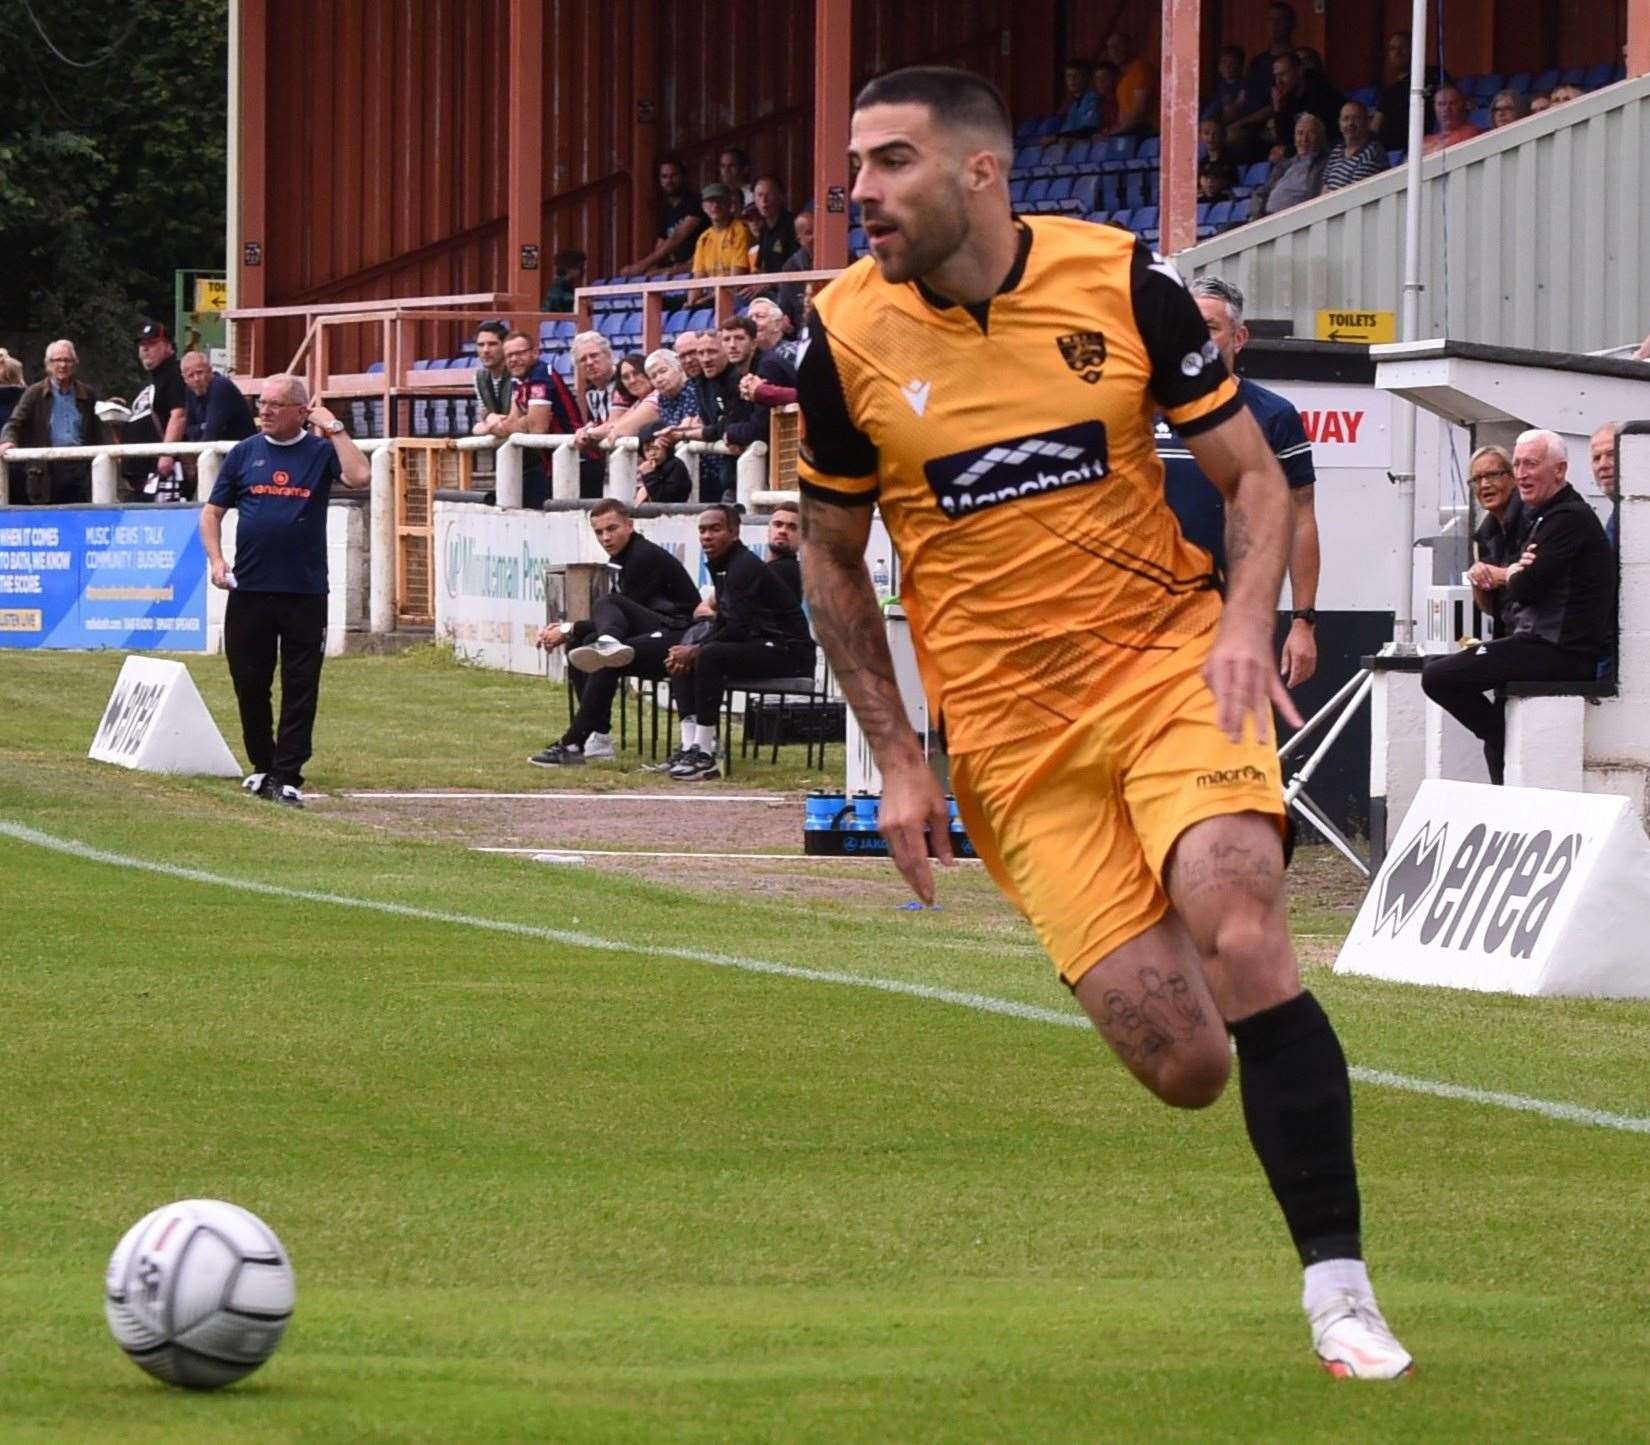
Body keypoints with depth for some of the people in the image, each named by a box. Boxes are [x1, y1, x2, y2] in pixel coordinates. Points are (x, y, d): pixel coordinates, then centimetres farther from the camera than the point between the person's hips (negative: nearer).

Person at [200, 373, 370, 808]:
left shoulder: (321, 451, 3)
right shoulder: (244, 454, 9)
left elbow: (360, 476, -16)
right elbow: (212, 511, 13)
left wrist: (334, 429, -10)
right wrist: (216, 560, -2)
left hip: (305, 592, -2)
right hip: (249, 589, 2)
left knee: (300, 689, -2)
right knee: (249, 683, 6)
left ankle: (287, 777, 0)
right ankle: (263, 767, 22)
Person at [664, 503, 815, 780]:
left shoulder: (745, 567, -16)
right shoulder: (721, 566, 15)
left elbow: (738, 629, -23)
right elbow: (723, 623, 16)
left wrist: (695, 650, -15)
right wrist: (689, 652, -1)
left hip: (788, 652, -11)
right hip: (761, 647, 11)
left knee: (710, 656, -30)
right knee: (682, 658, 7)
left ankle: (705, 756, -31)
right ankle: (690, 748, -7)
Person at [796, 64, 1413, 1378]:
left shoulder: (1123, 280, -6)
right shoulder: (850, 334, -3)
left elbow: (1252, 476, 4)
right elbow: (831, 554, 11)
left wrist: (1247, 622, -15)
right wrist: (899, 761, 5)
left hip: (1170, 665, -1)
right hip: (1009, 733, 1)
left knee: (1238, 935, -27)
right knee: (1183, 1066, -10)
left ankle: (1340, 1287, -22)